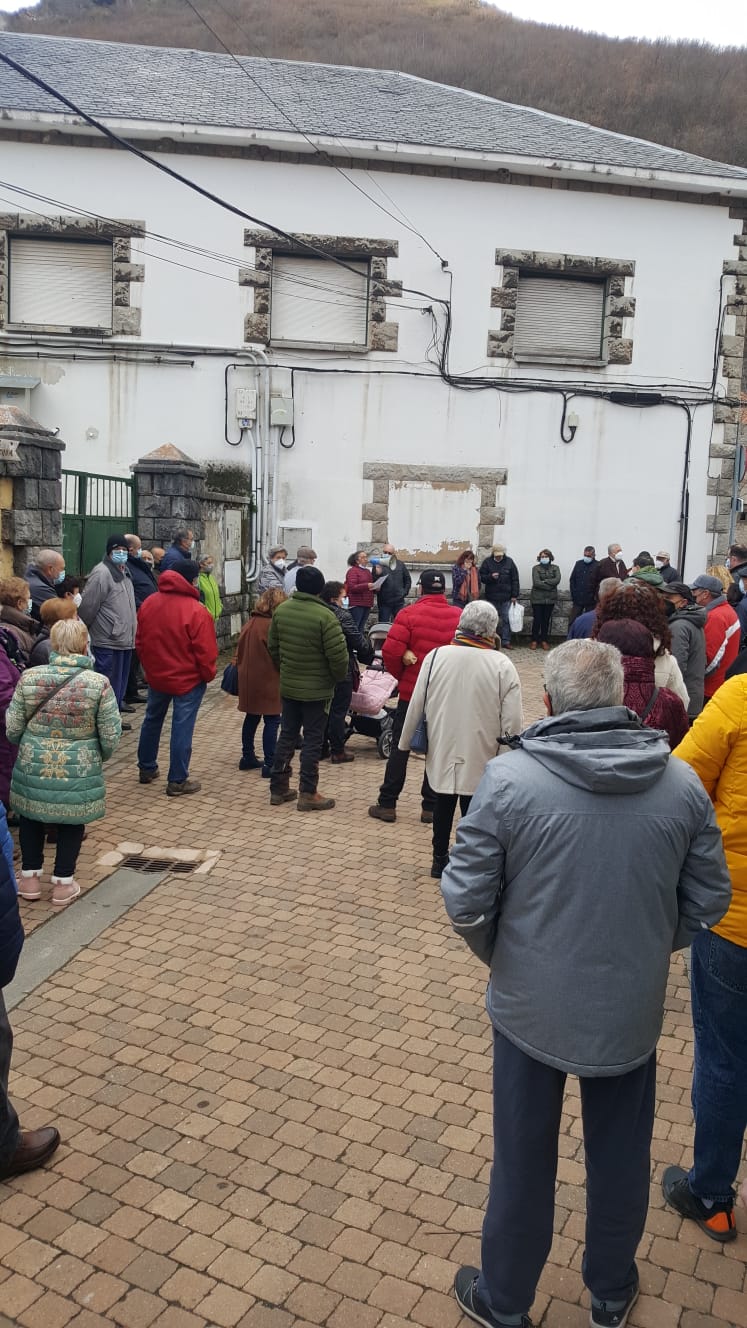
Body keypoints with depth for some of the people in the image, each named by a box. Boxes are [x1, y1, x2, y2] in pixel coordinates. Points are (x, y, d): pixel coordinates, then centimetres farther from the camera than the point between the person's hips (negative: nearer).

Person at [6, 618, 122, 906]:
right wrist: (99, 756, 11)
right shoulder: (99, 683, -14)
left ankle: (30, 878, 33)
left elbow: (12, 729, -1)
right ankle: (63, 883, 26)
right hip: (78, 772, -2)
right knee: (72, 822, 19)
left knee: (32, 817, 24)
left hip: (33, 769, 2)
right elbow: (111, 737, -10)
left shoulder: (29, 678, -7)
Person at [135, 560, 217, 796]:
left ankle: (147, 768, 34)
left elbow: (140, 642, 8)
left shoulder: (149, 603, -2)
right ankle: (177, 781, 7)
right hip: (188, 679, -6)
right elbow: (205, 651, -17)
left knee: (152, 721, 22)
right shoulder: (196, 611, -21)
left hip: (156, 675, 6)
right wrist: (208, 675, 0)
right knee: (182, 728, 1)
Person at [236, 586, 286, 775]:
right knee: (272, 721, -1)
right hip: (267, 681, -8)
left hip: (248, 680, 8)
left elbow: (240, 652, 12)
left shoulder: (249, 624, 7)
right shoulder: (272, 626, -17)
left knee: (251, 717, 18)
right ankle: (269, 765, -1)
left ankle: (248, 757, 27)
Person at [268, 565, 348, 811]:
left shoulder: (281, 610, -1)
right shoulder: (324, 616, -20)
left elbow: (273, 646, 9)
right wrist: (339, 677, 0)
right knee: (312, 740, 3)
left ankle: (279, 788, 21)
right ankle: (307, 794, 8)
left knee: (287, 735, 15)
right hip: (317, 689, -5)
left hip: (288, 686, 6)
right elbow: (337, 655, -19)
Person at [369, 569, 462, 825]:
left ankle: (387, 804, 12)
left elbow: (390, 651, -17)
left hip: (411, 691, -2)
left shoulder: (410, 614, -10)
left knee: (400, 747, 9)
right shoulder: (459, 617, -4)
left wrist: (400, 675, 0)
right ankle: (430, 807, 16)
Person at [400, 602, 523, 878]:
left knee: (443, 805, 20)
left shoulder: (436, 656, -8)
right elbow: (513, 721, -13)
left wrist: (406, 741, 12)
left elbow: (416, 705, -1)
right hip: (481, 757, -3)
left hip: (442, 751, 3)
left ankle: (440, 860, 34)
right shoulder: (502, 665, -14)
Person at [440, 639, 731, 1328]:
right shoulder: (681, 782, -11)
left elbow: (465, 900, -15)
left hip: (531, 1006, -2)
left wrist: (499, 955, 5)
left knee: (523, 1161, 18)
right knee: (620, 1159, 24)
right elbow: (707, 899, -1)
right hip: (632, 1011, 2)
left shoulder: (508, 778, -20)